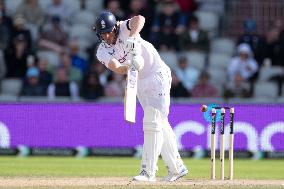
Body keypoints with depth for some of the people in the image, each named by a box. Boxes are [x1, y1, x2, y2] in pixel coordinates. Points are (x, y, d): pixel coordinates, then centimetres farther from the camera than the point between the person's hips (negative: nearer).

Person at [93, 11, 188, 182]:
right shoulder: (103, 52, -6)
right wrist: (131, 65, -46)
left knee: (152, 122, -14)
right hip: (140, 83, 7)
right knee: (160, 124, 13)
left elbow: (139, 19, -38)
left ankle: (148, 171, -18)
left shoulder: (124, 29, -15)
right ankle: (177, 168, 23)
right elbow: (118, 69, -25)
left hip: (158, 74, -7)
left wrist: (133, 38, -56)